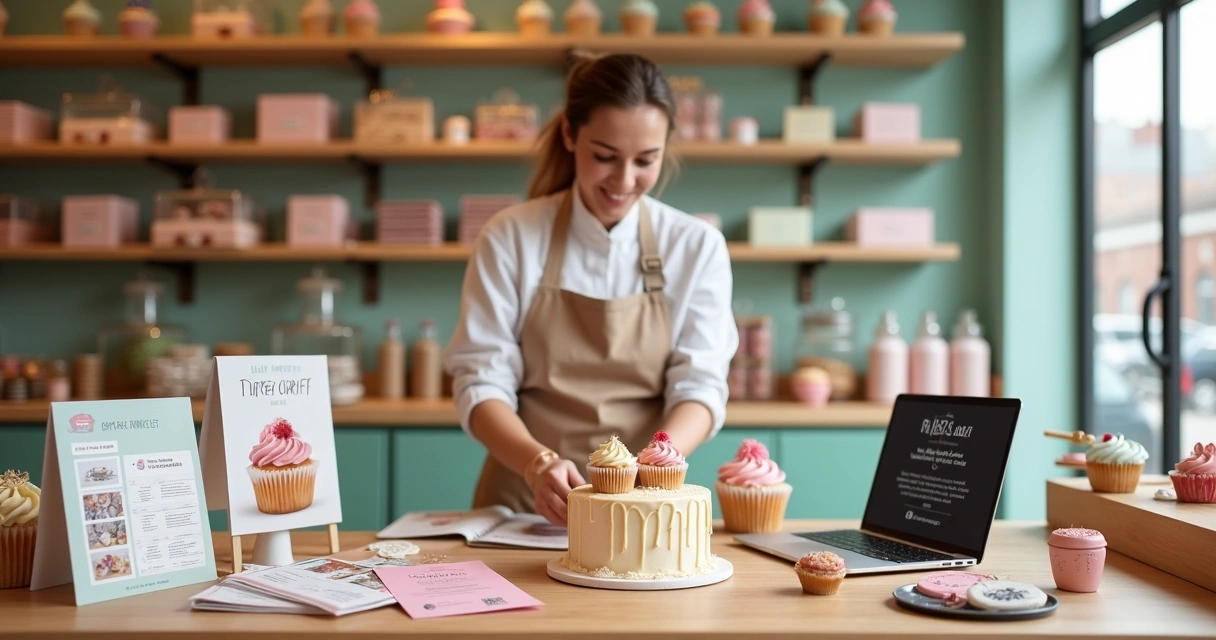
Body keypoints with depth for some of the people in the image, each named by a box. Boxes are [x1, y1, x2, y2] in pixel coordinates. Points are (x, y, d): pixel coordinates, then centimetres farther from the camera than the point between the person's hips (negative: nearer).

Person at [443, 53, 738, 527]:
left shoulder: (697, 246, 3)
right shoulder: (509, 238, 0)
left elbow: (699, 385, -1)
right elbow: (481, 382, -2)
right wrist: (538, 462, -21)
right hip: (522, 504, 0)